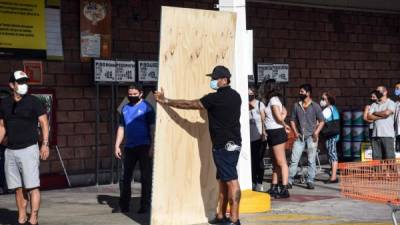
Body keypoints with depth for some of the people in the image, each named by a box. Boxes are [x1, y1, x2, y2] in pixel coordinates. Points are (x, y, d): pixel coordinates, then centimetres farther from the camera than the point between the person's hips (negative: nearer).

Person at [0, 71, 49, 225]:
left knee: (32, 186, -9)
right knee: (18, 188, 7)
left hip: (29, 148, -5)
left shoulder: (33, 101, -2)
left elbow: (44, 123, -3)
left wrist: (45, 144, -11)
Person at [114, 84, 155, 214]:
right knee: (125, 177, 8)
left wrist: (152, 146, -14)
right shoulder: (125, 108, 12)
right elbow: (121, 128, 16)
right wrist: (117, 145, 9)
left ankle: (145, 206, 8)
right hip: (129, 147, 6)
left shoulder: (146, 107, -4)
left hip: (144, 147, -5)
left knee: (145, 177, 1)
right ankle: (124, 206, 16)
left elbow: (152, 128, -7)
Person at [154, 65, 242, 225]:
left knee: (231, 181, -10)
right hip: (232, 144, 9)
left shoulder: (216, 98, -14)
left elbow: (189, 104, -11)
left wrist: (165, 101, -4)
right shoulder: (235, 96, 13)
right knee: (223, 181, 12)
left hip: (224, 146, -9)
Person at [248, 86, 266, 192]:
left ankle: (259, 183, 5)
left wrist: (263, 133, -13)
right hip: (250, 138, 3)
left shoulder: (260, 104, -2)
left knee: (258, 160, -2)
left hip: (259, 137, -3)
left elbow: (264, 120, -6)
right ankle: (253, 182, 16)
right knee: (252, 160, 6)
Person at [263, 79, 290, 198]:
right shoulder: (274, 100, 15)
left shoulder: (273, 100, -12)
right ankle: (273, 188, 20)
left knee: (281, 162, -10)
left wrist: (284, 126, 1)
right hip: (273, 133, 10)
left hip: (276, 133, -10)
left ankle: (284, 189, -11)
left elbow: (279, 118, -17)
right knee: (275, 162, 13)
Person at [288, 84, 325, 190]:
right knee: (294, 159, -2)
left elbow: (321, 121, 1)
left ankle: (310, 182, 6)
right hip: (299, 137, 2)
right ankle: (289, 180, 1)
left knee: (311, 160, 1)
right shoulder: (296, 105, 8)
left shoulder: (315, 106, -1)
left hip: (311, 137, -2)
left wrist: (316, 132, -12)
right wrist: (295, 132, 0)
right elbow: (292, 120, 13)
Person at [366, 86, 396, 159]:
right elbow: (369, 117, 3)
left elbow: (387, 112, -15)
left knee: (389, 159, -7)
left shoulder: (391, 103, 4)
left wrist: (375, 113, 0)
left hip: (387, 135, -5)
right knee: (376, 158, 2)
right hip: (375, 135, 5)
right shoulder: (374, 105, 17)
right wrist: (381, 116, -7)